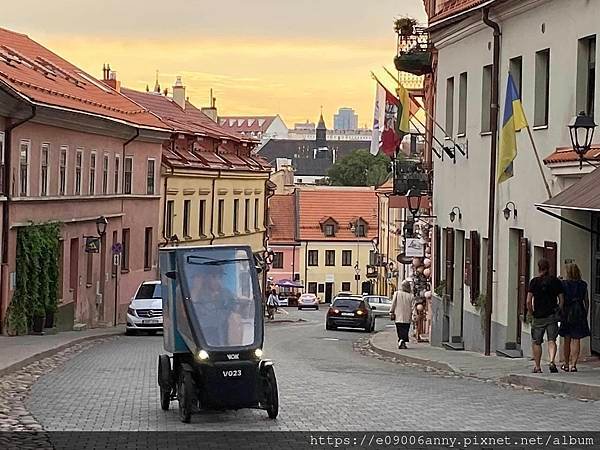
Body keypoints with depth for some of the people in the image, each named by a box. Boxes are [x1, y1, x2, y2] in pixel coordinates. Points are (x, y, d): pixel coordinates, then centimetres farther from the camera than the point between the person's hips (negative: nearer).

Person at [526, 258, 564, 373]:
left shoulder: (534, 281, -3)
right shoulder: (556, 281, 3)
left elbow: (528, 301, -8)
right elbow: (561, 300, 3)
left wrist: (531, 313, 5)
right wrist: (558, 311, 14)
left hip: (538, 316, -1)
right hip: (552, 315, 1)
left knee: (536, 342, 10)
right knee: (551, 340, 1)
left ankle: (537, 367, 13)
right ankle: (552, 361, -21)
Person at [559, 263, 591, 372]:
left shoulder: (563, 284, -5)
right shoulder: (583, 285, 1)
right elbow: (587, 301, 5)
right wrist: (586, 314, 15)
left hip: (567, 313, -1)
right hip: (580, 313, 1)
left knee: (567, 340, 11)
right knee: (576, 340, 2)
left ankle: (566, 364, 19)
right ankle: (573, 364, -4)